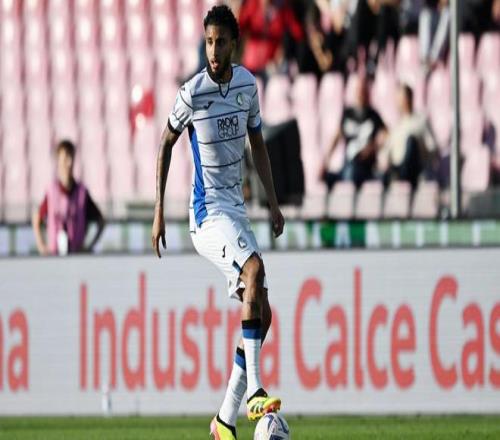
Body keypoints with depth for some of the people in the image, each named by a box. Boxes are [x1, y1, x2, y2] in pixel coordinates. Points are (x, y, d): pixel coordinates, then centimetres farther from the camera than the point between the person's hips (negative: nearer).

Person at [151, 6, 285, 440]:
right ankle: (254, 390, -34)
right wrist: (159, 211, -1)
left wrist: (273, 204, 17)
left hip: (236, 209, 7)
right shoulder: (192, 93, -12)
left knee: (262, 313, 1)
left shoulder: (247, 83, 5)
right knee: (255, 269, -31)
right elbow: (166, 144, 0)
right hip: (208, 212, -7)